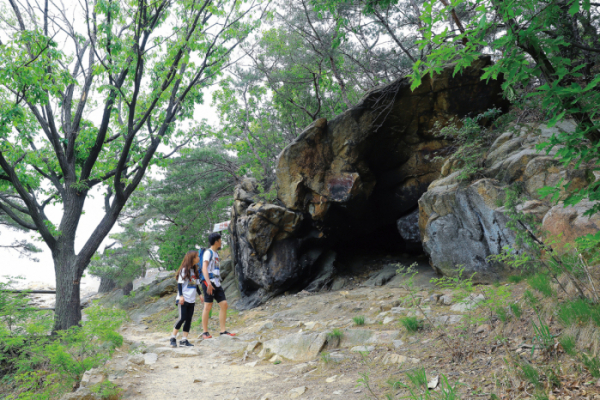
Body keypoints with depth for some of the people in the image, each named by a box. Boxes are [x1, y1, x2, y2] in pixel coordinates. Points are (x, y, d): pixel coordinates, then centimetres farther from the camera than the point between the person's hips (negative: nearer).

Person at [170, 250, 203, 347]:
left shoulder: (194, 270, 15)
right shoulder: (184, 270, -7)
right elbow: (179, 284, -10)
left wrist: (200, 294, 19)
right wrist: (181, 296, -18)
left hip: (191, 300, 7)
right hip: (183, 299, -7)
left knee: (189, 319, 4)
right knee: (182, 318, -10)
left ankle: (184, 340, 8)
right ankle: (173, 338, 5)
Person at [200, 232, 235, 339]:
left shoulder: (216, 254, 23)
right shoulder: (208, 252, -4)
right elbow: (204, 268, -16)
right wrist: (208, 283, -26)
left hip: (217, 284, 8)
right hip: (209, 282, -8)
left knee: (224, 304, 1)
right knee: (208, 306, -6)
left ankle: (223, 331, 4)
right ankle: (205, 332, 1)